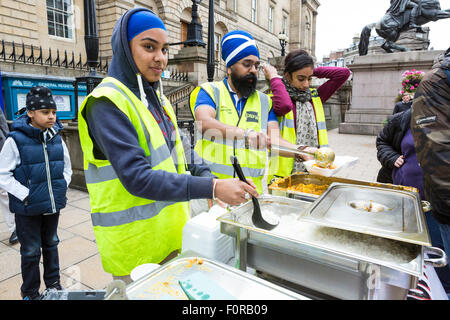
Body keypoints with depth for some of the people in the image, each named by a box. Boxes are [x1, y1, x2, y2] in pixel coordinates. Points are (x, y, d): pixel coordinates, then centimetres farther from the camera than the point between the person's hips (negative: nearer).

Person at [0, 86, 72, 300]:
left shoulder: (57, 139, 0)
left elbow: (67, 168, 12)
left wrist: (61, 188, -1)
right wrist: (25, 195, -17)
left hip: (53, 205, 4)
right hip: (28, 209, -4)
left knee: (51, 245, 20)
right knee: (31, 251, 10)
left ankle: (53, 284, 39)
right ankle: (30, 292, 31)